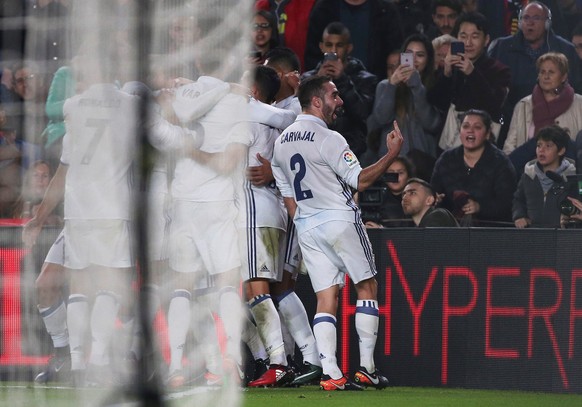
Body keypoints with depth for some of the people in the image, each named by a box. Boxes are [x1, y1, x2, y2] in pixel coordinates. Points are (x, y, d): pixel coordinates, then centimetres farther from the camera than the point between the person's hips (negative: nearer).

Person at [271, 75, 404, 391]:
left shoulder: (281, 141, 10)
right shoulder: (328, 139, -14)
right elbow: (360, 180, -15)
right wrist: (392, 153, -10)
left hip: (305, 224, 6)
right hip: (339, 220, -6)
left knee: (325, 298, 3)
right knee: (366, 286, 7)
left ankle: (330, 374, -9)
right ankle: (366, 367, 2)